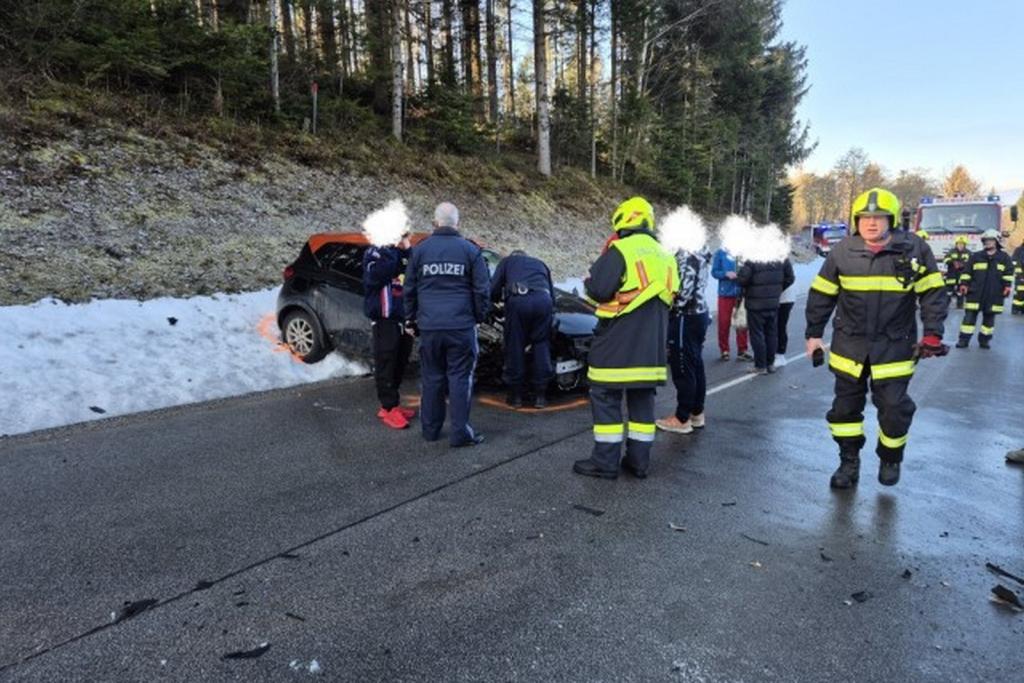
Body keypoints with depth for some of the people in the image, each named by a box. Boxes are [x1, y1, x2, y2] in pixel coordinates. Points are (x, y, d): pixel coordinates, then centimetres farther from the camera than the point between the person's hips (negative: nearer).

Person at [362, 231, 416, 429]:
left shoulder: (406, 255, 13)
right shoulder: (375, 253, -5)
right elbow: (376, 275, -25)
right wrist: (394, 250, -18)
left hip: (404, 319, 7)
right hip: (385, 320, -6)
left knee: (400, 364, 11)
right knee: (386, 364, -3)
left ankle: (392, 405, 23)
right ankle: (388, 408, 5)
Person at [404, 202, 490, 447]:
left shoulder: (420, 250, 6)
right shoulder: (470, 250, 0)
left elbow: (409, 289, 10)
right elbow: (482, 289, -1)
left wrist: (412, 317, 21)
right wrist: (479, 317, 12)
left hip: (429, 326, 2)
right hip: (461, 325, -2)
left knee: (432, 378, 12)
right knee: (460, 378, 2)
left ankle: (430, 429, 21)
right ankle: (460, 432, 4)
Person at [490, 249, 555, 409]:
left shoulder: (507, 261, 30)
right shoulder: (540, 264, 39)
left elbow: (493, 290, 18)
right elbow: (552, 295, 32)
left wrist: (504, 297, 37)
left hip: (518, 300, -2)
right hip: (543, 299, 3)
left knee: (515, 346, 7)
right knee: (542, 345, 11)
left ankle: (516, 395, 12)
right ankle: (540, 395, 13)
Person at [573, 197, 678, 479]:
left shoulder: (620, 249, -11)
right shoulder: (664, 256, 14)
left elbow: (598, 289, -16)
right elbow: (669, 297, 19)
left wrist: (589, 282, 4)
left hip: (619, 339, -7)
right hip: (652, 342, 7)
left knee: (606, 396, 1)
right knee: (642, 398, 13)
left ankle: (605, 461, 4)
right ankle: (639, 460, 19)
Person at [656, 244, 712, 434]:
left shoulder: (687, 254, -20)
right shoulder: (701, 250, 11)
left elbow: (684, 291, -25)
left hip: (685, 317, -10)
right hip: (699, 313, 10)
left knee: (683, 370, -1)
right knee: (696, 366, 15)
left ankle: (682, 419, 8)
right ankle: (697, 413, 25)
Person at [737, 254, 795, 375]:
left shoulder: (752, 260, -18)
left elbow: (742, 279, -24)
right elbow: (790, 278, 5)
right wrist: (777, 289, 16)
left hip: (756, 305, -5)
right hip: (774, 303, 5)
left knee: (757, 334, 3)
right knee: (772, 333, 15)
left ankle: (761, 366, 6)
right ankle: (770, 363, 23)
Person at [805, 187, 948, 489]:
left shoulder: (915, 250, -7)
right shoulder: (842, 252, -5)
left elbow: (933, 293, 0)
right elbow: (821, 295, 3)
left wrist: (933, 334, -7)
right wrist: (814, 333, 5)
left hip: (895, 346, -1)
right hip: (849, 344, 1)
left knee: (894, 407, 3)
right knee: (845, 405, 8)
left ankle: (890, 459, 30)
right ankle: (849, 462, 25)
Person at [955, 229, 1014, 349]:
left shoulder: (1004, 257, 9)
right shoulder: (976, 256, 8)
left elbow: (1008, 273, 7)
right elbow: (967, 272, 7)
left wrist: (1007, 286, -3)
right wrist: (964, 284, -1)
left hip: (994, 294, 1)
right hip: (975, 292, -1)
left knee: (989, 318, 7)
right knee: (970, 316, -4)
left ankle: (984, 340, 16)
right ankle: (964, 339, -2)